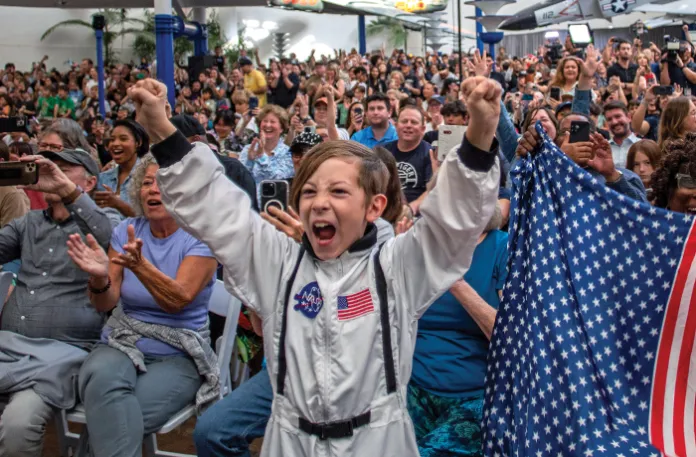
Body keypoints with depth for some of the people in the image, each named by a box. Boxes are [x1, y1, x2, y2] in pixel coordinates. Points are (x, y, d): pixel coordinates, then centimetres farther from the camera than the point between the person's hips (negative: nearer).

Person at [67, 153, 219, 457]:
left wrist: (139, 265, -34)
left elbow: (176, 301, -18)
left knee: (111, 422, -28)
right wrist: (99, 279, -24)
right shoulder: (126, 231, 7)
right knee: (102, 376, -33)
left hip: (178, 355, -3)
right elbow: (105, 304, -1)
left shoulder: (201, 238, -4)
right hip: (122, 342, 3)